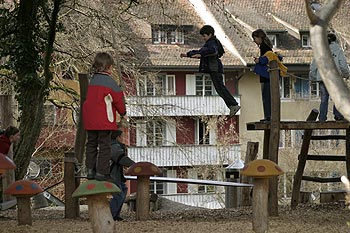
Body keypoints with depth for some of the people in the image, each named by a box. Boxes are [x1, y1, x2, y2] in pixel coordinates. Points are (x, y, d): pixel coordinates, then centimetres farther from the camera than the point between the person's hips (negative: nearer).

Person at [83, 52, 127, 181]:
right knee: (104, 145, -2)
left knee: (91, 144, 12)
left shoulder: (93, 80, 11)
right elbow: (118, 100, -4)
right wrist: (123, 112, 15)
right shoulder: (110, 82, -9)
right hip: (104, 120, -7)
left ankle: (90, 171, 13)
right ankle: (102, 173, -4)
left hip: (89, 119, 7)